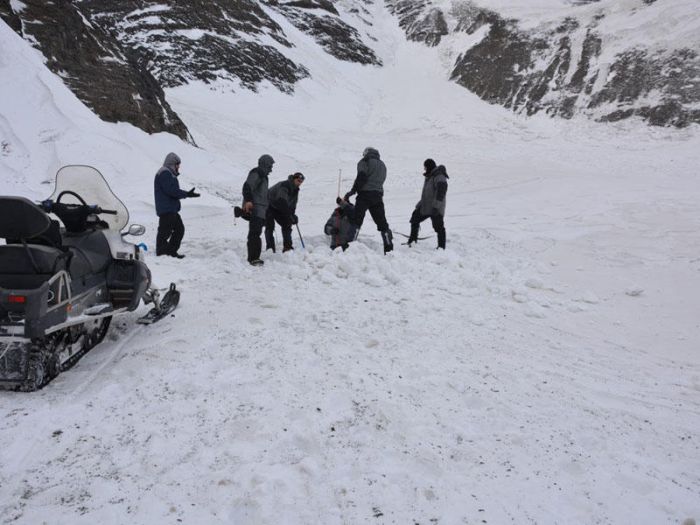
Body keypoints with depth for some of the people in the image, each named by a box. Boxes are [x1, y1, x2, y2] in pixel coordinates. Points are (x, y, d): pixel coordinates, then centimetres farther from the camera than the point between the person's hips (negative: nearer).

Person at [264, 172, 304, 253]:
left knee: (287, 225, 1)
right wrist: (291, 216, -43)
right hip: (269, 206, -8)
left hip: (279, 209, 8)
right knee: (270, 227, -15)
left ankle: (287, 246, 4)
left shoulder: (295, 190, -3)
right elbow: (282, 202, -42)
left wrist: (293, 216, -15)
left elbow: (293, 204, 1)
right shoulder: (284, 186, -31)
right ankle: (270, 248, -15)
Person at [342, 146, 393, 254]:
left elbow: (361, 177, -13)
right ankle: (389, 247, 11)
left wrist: (352, 191, -11)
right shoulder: (382, 165, 23)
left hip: (365, 193, -6)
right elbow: (380, 181, 17)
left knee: (356, 220, -7)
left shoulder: (365, 161, 1)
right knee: (381, 222, 11)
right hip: (378, 195, 6)